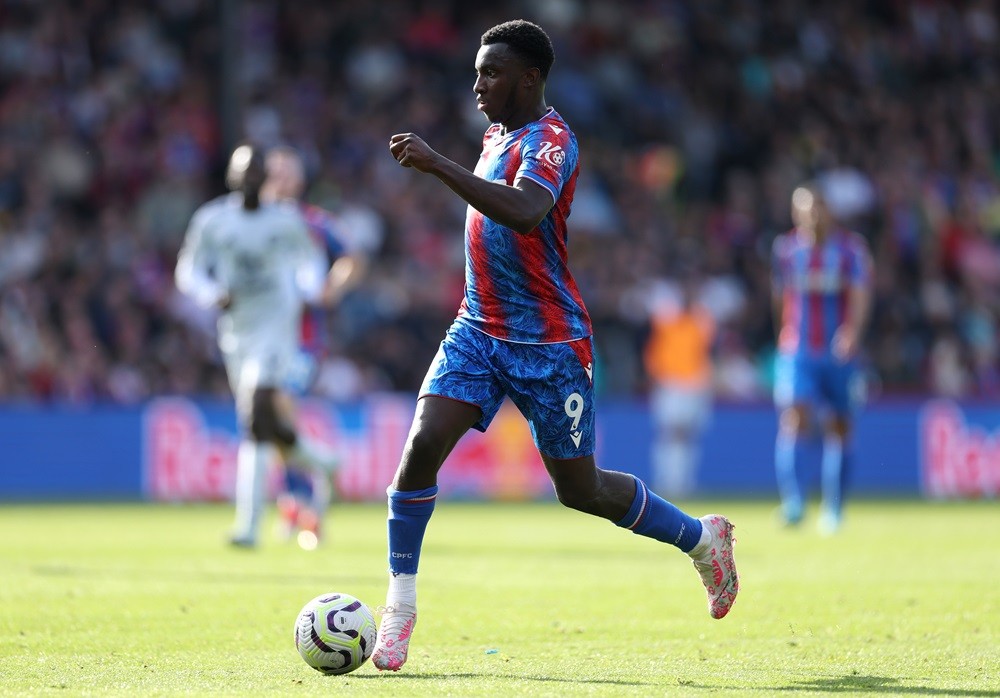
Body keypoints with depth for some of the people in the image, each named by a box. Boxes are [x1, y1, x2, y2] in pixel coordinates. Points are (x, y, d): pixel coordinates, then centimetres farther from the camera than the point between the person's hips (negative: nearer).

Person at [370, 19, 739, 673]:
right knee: (423, 445, -14)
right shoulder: (497, 134, 11)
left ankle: (701, 538, 28)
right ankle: (400, 606, -6)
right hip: (478, 331, 7)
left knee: (581, 490, 4)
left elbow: (524, 211, -37)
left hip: (547, 343, -7)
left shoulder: (550, 139, -17)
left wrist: (438, 164, -41)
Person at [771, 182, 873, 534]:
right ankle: (791, 502, -27)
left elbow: (860, 294, -11)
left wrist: (852, 329, -28)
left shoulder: (851, 247, -1)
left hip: (840, 353, 0)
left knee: (839, 429, 6)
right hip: (796, 352, 0)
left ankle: (833, 510, 19)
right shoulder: (785, 247, 5)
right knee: (792, 420, -19)